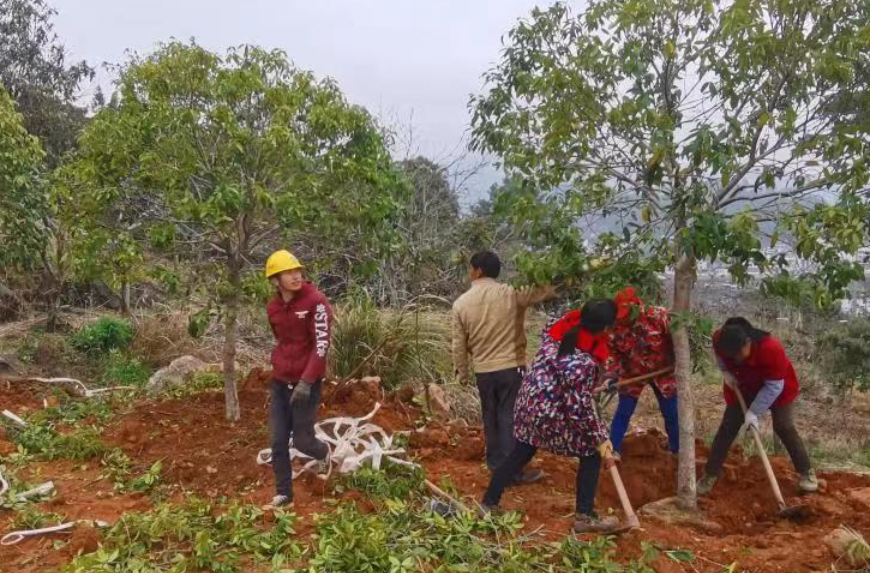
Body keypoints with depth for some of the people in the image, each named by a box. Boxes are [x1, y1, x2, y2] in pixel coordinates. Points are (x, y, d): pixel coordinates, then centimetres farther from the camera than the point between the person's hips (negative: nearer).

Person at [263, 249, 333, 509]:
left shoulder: (316, 301, -15)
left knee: (301, 441, 1)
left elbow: (322, 344, -20)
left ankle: (324, 453, 36)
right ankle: (284, 494, 20)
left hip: (306, 382, -5)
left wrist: (306, 381, -26)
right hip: (280, 381, 5)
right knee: (278, 442, 5)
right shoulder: (273, 308, 4)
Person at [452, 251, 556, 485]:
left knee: (490, 418, 18)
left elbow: (459, 344, 3)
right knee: (510, 419, 3)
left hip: (483, 371, 3)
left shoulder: (461, 303, -2)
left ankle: (495, 463, 32)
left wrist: (461, 372, 15)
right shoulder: (512, 293, -10)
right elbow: (548, 289, -7)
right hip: (512, 367, -3)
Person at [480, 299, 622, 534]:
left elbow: (545, 333, 20)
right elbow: (580, 409, -24)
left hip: (528, 405, 8)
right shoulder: (584, 362, -28)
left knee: (520, 455, 24)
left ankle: (488, 503, 35)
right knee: (591, 453, 11)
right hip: (551, 415, -8)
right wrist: (601, 441, -13)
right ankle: (584, 517, 16)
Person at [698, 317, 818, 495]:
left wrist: (754, 412, -31)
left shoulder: (771, 348, -40)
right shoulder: (720, 339, -28)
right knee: (727, 428, -1)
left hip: (777, 388, -3)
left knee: (784, 428, -8)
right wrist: (726, 372, -15)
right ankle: (710, 475, 5)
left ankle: (807, 472, 12)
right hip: (742, 387, 3)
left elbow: (774, 386, -31)